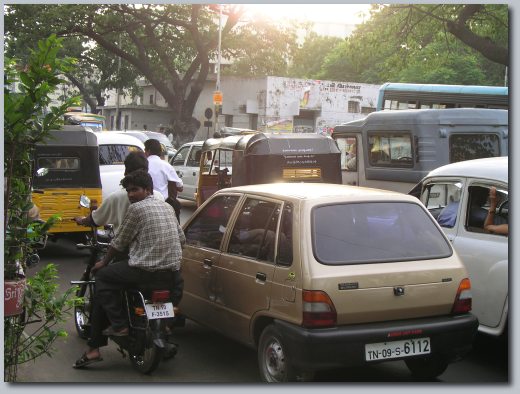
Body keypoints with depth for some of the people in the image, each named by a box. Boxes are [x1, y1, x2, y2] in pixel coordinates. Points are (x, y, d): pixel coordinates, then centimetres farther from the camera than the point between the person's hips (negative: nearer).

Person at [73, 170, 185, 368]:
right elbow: (181, 239, 21)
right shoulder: (167, 207, 16)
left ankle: (119, 324, -1)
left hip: (146, 270, -7)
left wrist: (104, 262, 16)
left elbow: (119, 242, 1)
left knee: (103, 277, 8)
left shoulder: (136, 208, -4)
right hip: (172, 273, 7)